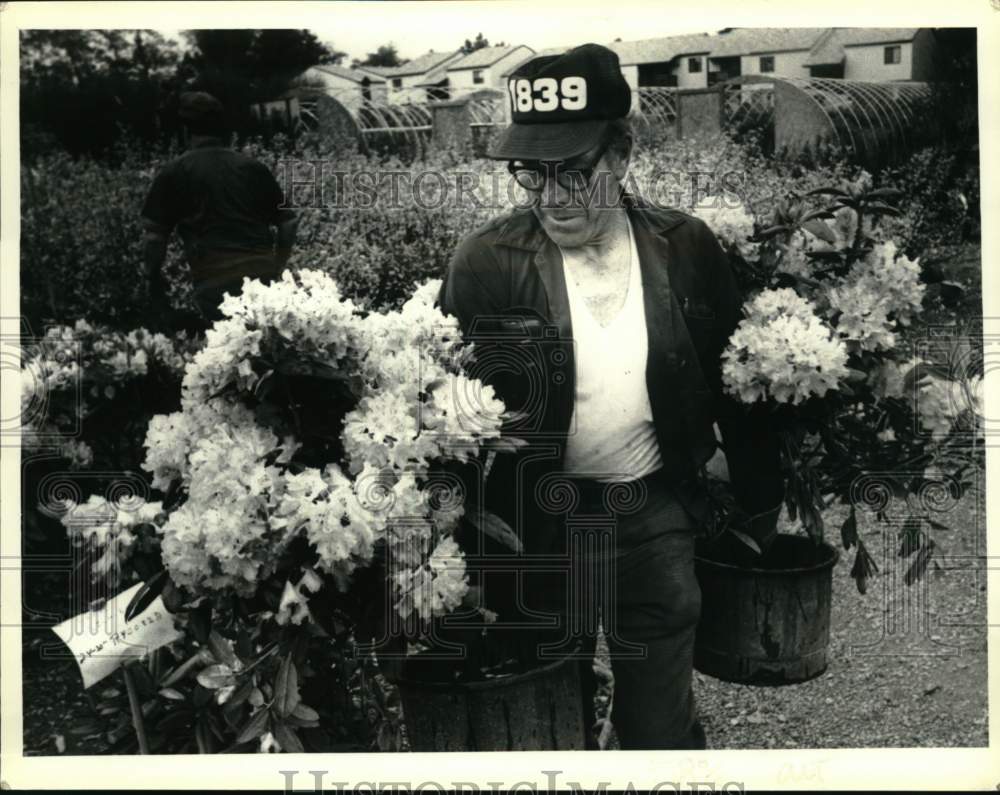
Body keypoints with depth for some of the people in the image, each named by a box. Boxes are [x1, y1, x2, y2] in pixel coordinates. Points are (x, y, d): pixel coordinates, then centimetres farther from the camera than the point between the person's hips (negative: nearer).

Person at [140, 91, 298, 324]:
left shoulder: (175, 172, 5)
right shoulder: (253, 168, 12)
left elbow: (155, 234, 4)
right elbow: (288, 222, 11)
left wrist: (154, 279, 15)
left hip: (215, 280, -3)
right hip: (262, 274, 3)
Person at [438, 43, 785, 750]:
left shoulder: (688, 250, -5)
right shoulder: (485, 261, -10)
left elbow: (738, 386, 4)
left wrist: (762, 508, 8)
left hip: (658, 513, 1)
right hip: (538, 520, 0)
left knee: (662, 724, 15)